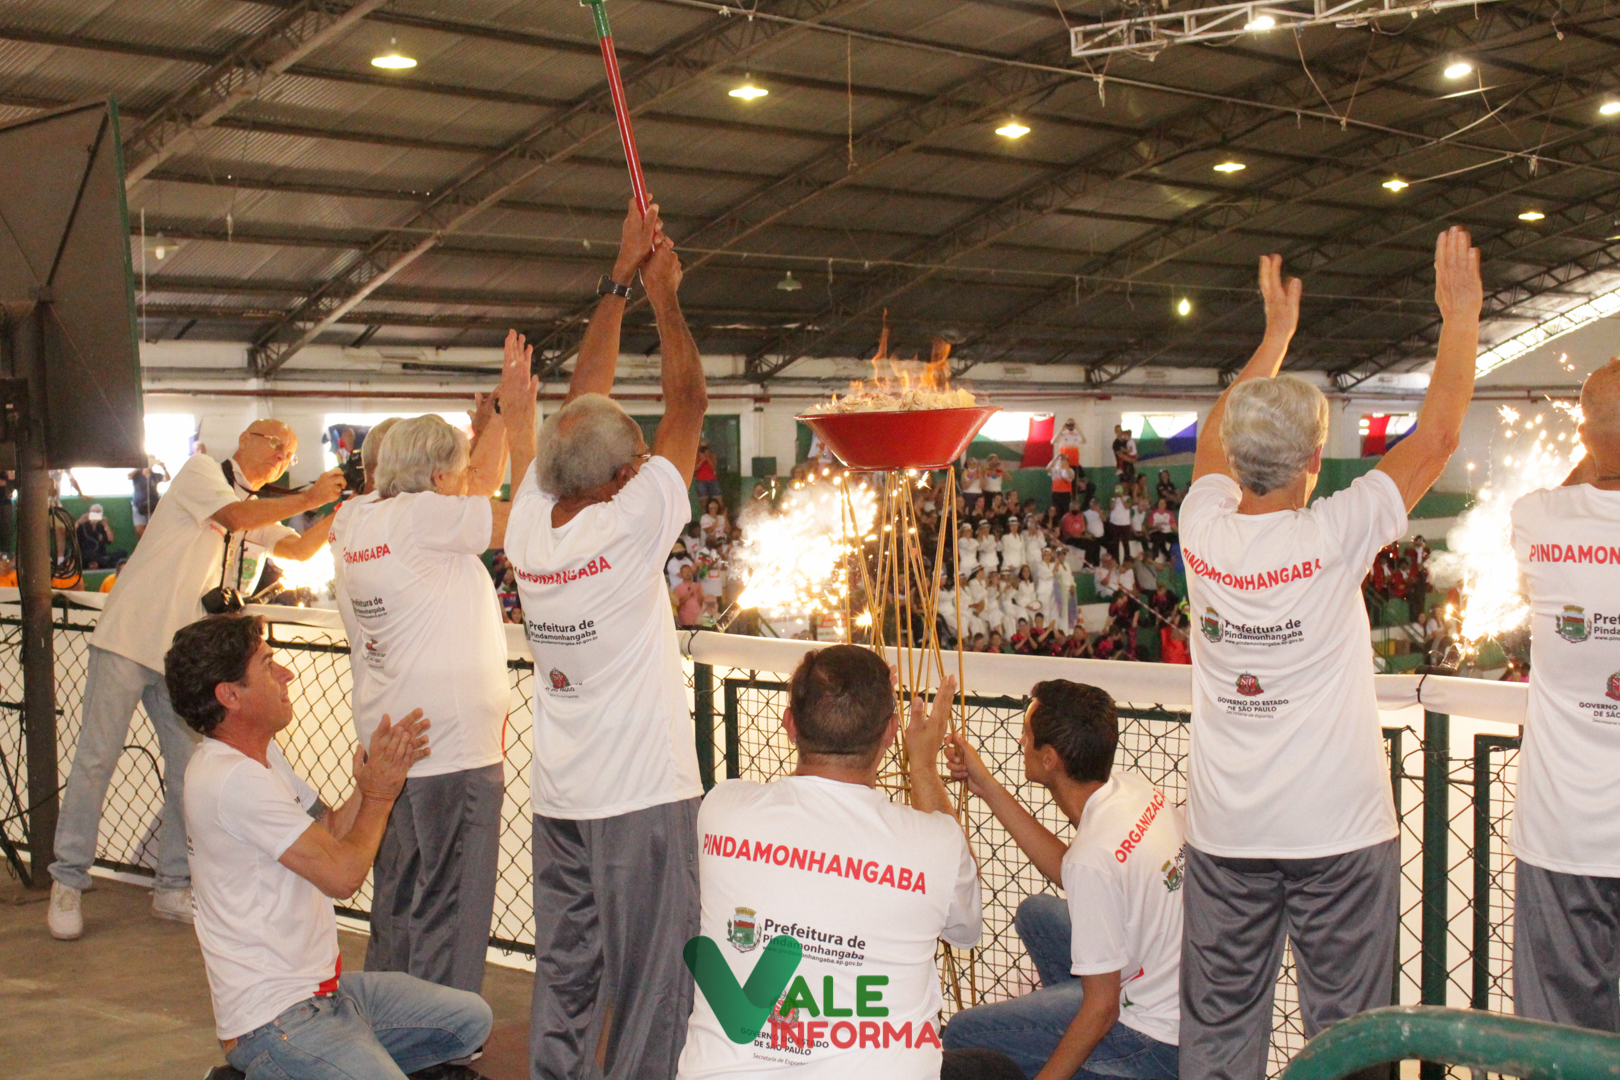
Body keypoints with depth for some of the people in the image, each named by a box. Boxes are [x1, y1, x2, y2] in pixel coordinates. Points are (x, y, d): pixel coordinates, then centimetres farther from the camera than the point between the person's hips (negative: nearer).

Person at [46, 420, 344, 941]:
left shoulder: (260, 510, 18)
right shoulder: (201, 471, -1)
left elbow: (302, 548, 5)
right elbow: (237, 516, -17)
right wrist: (309, 498, -17)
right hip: (129, 638, -6)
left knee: (190, 770, 3)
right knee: (95, 759, -3)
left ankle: (172, 887, 14)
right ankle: (66, 884, 7)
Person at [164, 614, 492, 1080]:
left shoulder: (263, 757, 11)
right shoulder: (234, 780, -22)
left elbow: (329, 834, 13)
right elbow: (342, 875, -19)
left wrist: (376, 776, -1)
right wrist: (379, 794, -4)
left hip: (324, 986, 10)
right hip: (276, 1018, -10)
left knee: (471, 1019, 7)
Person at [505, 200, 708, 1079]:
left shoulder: (529, 521, -1)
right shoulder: (628, 527, -17)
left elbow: (583, 398, 10)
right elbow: (687, 407, -8)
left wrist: (619, 280, 14)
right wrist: (663, 296, 3)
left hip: (556, 798, 7)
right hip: (638, 796, -7)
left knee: (562, 981, 15)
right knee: (650, 990, 0)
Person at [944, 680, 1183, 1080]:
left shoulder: (1094, 859, -29)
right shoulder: (1131, 788, -6)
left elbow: (1102, 1007, -21)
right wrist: (988, 788, 10)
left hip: (1158, 1046, -8)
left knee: (962, 1036, 0)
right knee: (1036, 912, 24)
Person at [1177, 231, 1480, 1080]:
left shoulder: (1203, 528, -4)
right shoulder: (1330, 539, -15)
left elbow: (1219, 436, 18)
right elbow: (1437, 436, -5)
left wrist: (1276, 332, 27)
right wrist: (1461, 315, 6)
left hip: (1223, 832, 4)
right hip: (1336, 831, -4)